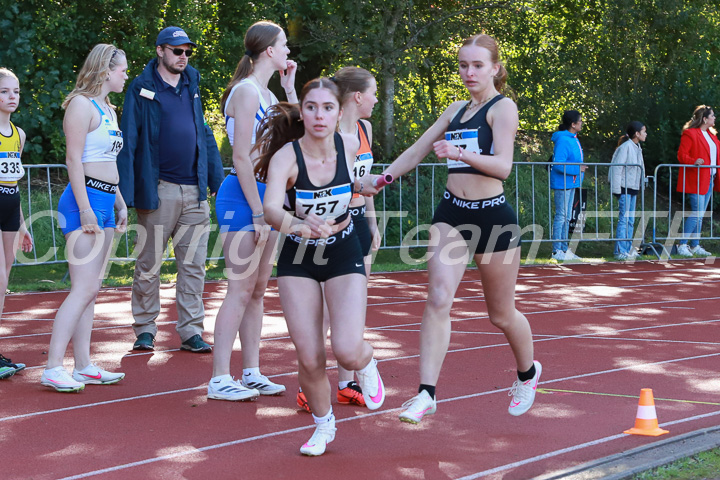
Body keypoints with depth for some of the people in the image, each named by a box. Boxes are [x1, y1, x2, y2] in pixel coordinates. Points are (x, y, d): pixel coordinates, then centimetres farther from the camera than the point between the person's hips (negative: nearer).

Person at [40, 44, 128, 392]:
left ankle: (84, 367, 12)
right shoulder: (82, 104, -9)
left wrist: (120, 204, 22)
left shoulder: (108, 110, 20)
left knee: (91, 290, 9)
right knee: (83, 288, -14)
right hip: (86, 199, -10)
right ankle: (53, 368, -13)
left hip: (105, 201, 10)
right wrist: (85, 208, -20)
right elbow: (74, 160, -15)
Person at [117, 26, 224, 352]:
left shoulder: (192, 86, 13)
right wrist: (125, 193, -13)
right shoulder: (142, 90, -2)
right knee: (148, 265, 3)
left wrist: (217, 180, 8)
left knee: (193, 265, 5)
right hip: (159, 191, -4)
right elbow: (127, 142, -6)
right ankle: (145, 329, 14)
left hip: (195, 191, 4)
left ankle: (191, 332, 10)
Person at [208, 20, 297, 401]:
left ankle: (252, 373, 16)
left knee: (258, 289, 10)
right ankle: (219, 380, -5)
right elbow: (241, 158, -18)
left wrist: (290, 87, 18)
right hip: (242, 197, -9)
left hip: (265, 196, 9)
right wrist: (257, 213, -20)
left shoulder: (266, 94, 15)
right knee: (241, 288, -9)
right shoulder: (247, 91, -13)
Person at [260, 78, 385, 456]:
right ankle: (324, 424, 25)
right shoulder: (285, 156, -22)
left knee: (347, 351, -17)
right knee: (309, 359, -4)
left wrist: (360, 185, -2)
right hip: (298, 258, -1)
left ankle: (366, 364, 21)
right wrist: (299, 224, -57)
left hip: (343, 253, 1)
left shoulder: (349, 145, -12)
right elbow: (271, 209, -40)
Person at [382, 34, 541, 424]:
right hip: (451, 215, 5)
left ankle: (527, 373, 38)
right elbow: (416, 152, 20)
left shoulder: (503, 107, -7)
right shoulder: (456, 110, 13)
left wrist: (460, 153, -36)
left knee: (501, 314, 10)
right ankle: (427, 393, -18)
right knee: (438, 298, -15)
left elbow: (503, 165, -21)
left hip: (493, 216, -5)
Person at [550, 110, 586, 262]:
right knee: (561, 216, -6)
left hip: (571, 183, 10)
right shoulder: (563, 140, -18)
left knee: (567, 217, 14)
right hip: (562, 183, -10)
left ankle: (565, 249, 20)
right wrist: (577, 169, -20)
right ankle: (557, 251, -2)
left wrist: (578, 181, 16)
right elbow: (558, 164, -24)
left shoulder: (574, 140, 14)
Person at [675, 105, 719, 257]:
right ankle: (682, 245, -7)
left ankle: (695, 246, 15)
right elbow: (681, 155, -13)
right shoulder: (690, 134, -9)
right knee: (696, 213, -13)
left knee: (700, 214, 10)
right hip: (696, 180, -9)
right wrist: (694, 161, -30)